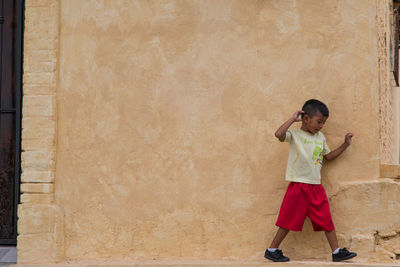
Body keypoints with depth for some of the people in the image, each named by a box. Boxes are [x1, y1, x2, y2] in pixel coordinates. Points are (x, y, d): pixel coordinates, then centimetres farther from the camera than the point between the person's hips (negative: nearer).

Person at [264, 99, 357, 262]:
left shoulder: (320, 137, 14)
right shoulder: (294, 134, -7)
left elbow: (328, 156, 24)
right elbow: (279, 134, -28)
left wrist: (345, 145, 19)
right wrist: (293, 119, -19)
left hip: (316, 187, 6)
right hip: (298, 186, -6)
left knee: (326, 220, 8)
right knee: (289, 221, 1)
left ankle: (337, 252, 17)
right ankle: (272, 250, 14)